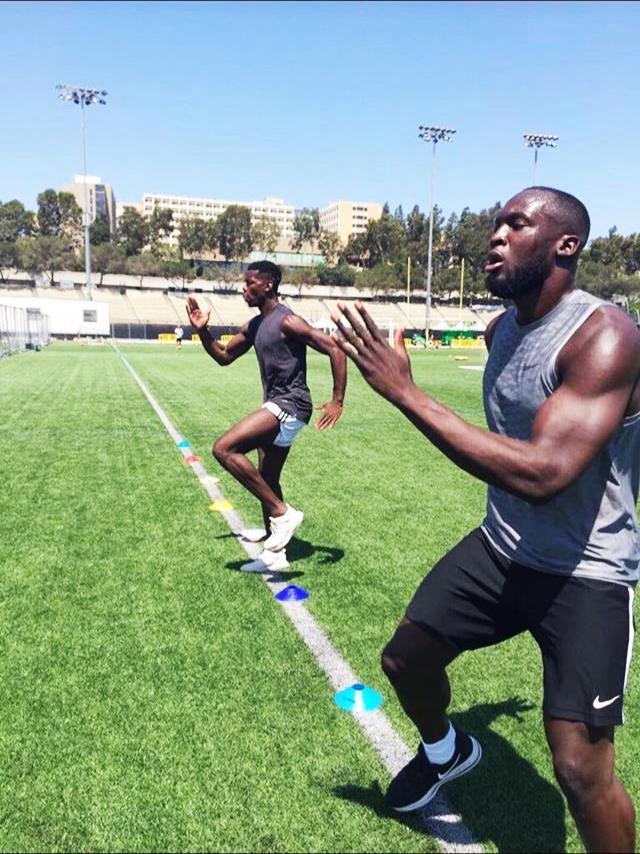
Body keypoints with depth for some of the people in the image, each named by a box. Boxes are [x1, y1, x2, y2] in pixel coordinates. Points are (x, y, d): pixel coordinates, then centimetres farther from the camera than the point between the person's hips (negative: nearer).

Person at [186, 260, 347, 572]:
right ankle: (275, 554, 28)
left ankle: (282, 513, -13)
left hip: (290, 405, -10)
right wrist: (203, 331, 9)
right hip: (276, 406, 10)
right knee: (267, 482, 15)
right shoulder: (254, 326, 13)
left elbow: (335, 350, -17)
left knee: (224, 448, -21)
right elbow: (224, 357, 25)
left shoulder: (287, 321, -14)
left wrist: (338, 401, -21)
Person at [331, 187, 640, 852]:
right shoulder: (501, 329, 2)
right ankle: (445, 751, 48)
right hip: (501, 549, 7)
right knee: (404, 658, 15)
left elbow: (542, 474, -36)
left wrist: (404, 393, -36)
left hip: (585, 574, -7)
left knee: (581, 769, -6)